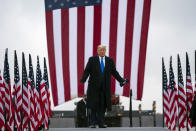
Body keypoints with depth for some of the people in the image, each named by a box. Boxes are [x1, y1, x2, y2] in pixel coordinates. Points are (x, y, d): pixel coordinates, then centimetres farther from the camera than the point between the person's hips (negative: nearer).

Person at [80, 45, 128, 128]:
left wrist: (121, 80, 0)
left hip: (105, 87, 2)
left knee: (102, 105, 3)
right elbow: (87, 71, -3)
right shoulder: (92, 59, 3)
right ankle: (92, 123, 0)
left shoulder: (110, 60, 9)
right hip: (94, 87, -2)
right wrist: (83, 80, -19)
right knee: (93, 105, -3)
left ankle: (101, 123, 8)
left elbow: (114, 72, 10)